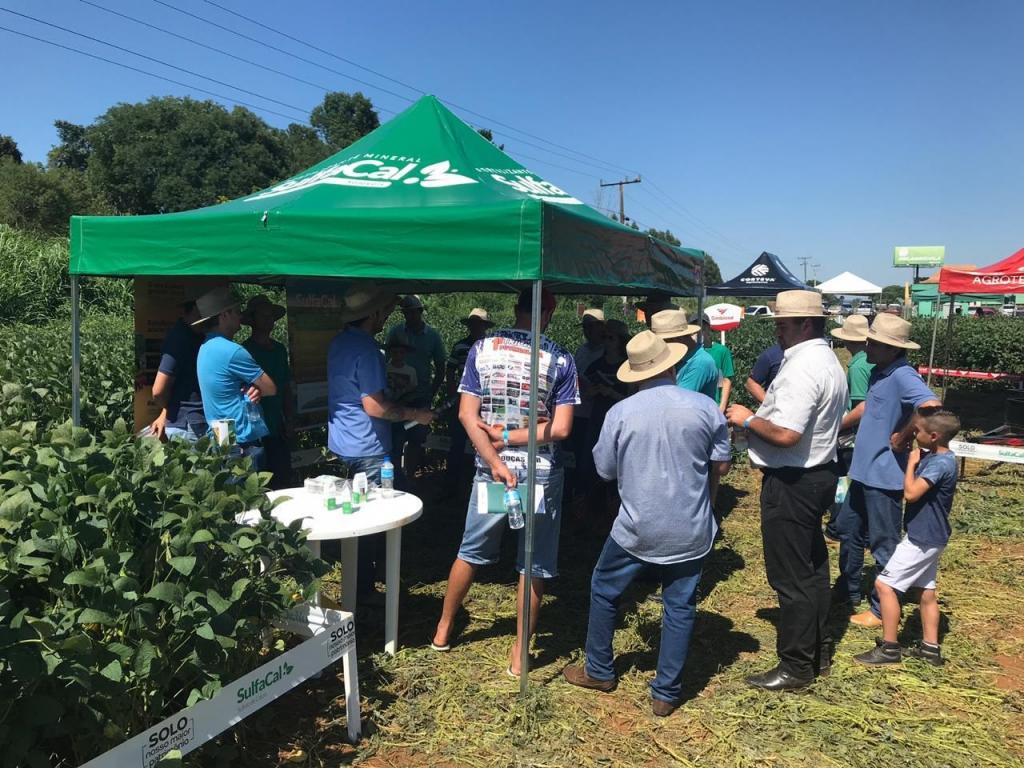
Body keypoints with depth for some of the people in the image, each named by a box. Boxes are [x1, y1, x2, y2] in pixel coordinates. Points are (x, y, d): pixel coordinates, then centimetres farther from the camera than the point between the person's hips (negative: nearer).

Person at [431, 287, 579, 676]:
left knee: (470, 552, 20)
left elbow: (467, 414, -7)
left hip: (491, 471, 3)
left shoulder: (481, 349, -3)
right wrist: (510, 436, -9)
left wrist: (495, 462, -10)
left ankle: (443, 629, 36)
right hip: (541, 474, -2)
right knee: (534, 567, 11)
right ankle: (518, 656, 20)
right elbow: (561, 428, -14)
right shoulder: (561, 359, -9)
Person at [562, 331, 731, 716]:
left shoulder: (620, 412, -10)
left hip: (636, 529, -1)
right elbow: (721, 466, 1)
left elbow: (605, 470, 0)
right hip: (690, 530, 1)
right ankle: (666, 693, 20)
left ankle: (599, 671, 32)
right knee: (679, 607, 13)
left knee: (604, 591, 19)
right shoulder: (704, 406, -8)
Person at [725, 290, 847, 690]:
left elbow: (786, 434, -30)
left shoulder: (801, 368, -23)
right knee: (812, 567, 21)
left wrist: (749, 420, -14)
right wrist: (762, 415, 10)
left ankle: (796, 667, 14)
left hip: (791, 483, -11)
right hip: (819, 473, 11)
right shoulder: (828, 361, 11)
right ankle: (818, 651, 35)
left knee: (791, 577, 1)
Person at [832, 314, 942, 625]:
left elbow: (931, 405, -40)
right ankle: (848, 591, 40)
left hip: (884, 476, -10)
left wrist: (901, 438, -27)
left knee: (884, 545, 5)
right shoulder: (879, 372, 7)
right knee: (848, 530, 23)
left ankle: (882, 610, 20)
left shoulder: (903, 376, -23)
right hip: (864, 471, 10)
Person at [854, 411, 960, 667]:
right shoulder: (936, 457, 7)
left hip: (922, 538, -10)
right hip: (930, 537, 10)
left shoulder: (940, 463, -22)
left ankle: (889, 648, -1)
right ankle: (930, 647, 23)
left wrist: (912, 463, -16)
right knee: (926, 590, 15)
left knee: (884, 584, -7)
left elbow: (911, 493, -27)